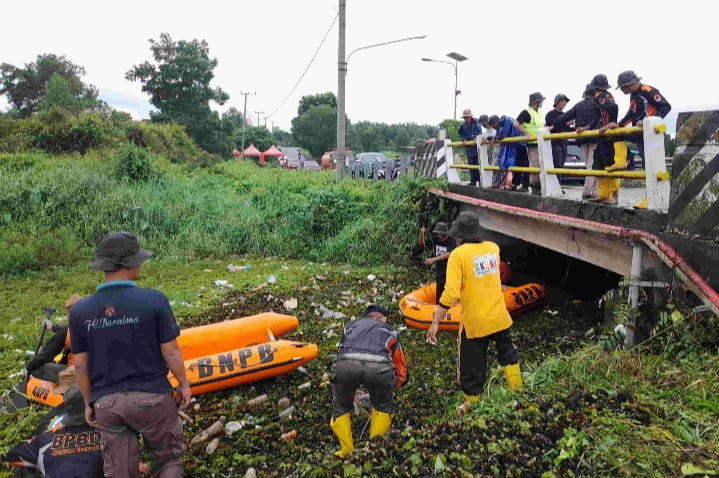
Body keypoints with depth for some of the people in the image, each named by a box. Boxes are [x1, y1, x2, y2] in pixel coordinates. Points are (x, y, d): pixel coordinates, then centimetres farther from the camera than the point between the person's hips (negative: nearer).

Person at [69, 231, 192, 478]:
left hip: (106, 403, 3)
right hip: (151, 398, -3)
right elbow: (170, 351, -11)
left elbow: (81, 366, 1)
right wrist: (183, 383, 6)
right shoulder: (154, 300, -17)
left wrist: (89, 403, 15)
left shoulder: (79, 310, -6)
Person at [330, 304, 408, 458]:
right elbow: (401, 368, 40)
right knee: (383, 407, 30)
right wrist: (392, 387, 57)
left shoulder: (351, 324, 38)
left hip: (346, 364, 1)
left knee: (340, 407, 28)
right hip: (378, 366, 0)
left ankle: (346, 450, 33)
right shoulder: (390, 331, 36)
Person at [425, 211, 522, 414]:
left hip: (473, 323, -5)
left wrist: (435, 322, -19)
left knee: (472, 366, 10)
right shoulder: (493, 248, 1)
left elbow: (451, 294, -23)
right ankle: (517, 392, 46)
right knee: (508, 355, 29)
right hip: (499, 318, 6)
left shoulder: (458, 255, -15)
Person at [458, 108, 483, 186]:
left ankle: (479, 179, 1)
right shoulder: (462, 126, 6)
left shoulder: (476, 123, -4)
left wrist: (476, 137, -23)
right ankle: (473, 181, 11)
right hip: (469, 147, 4)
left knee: (478, 163, -5)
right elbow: (460, 134, 17)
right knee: (471, 164, 6)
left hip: (476, 146, -3)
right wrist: (463, 139, -1)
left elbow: (480, 132, -6)